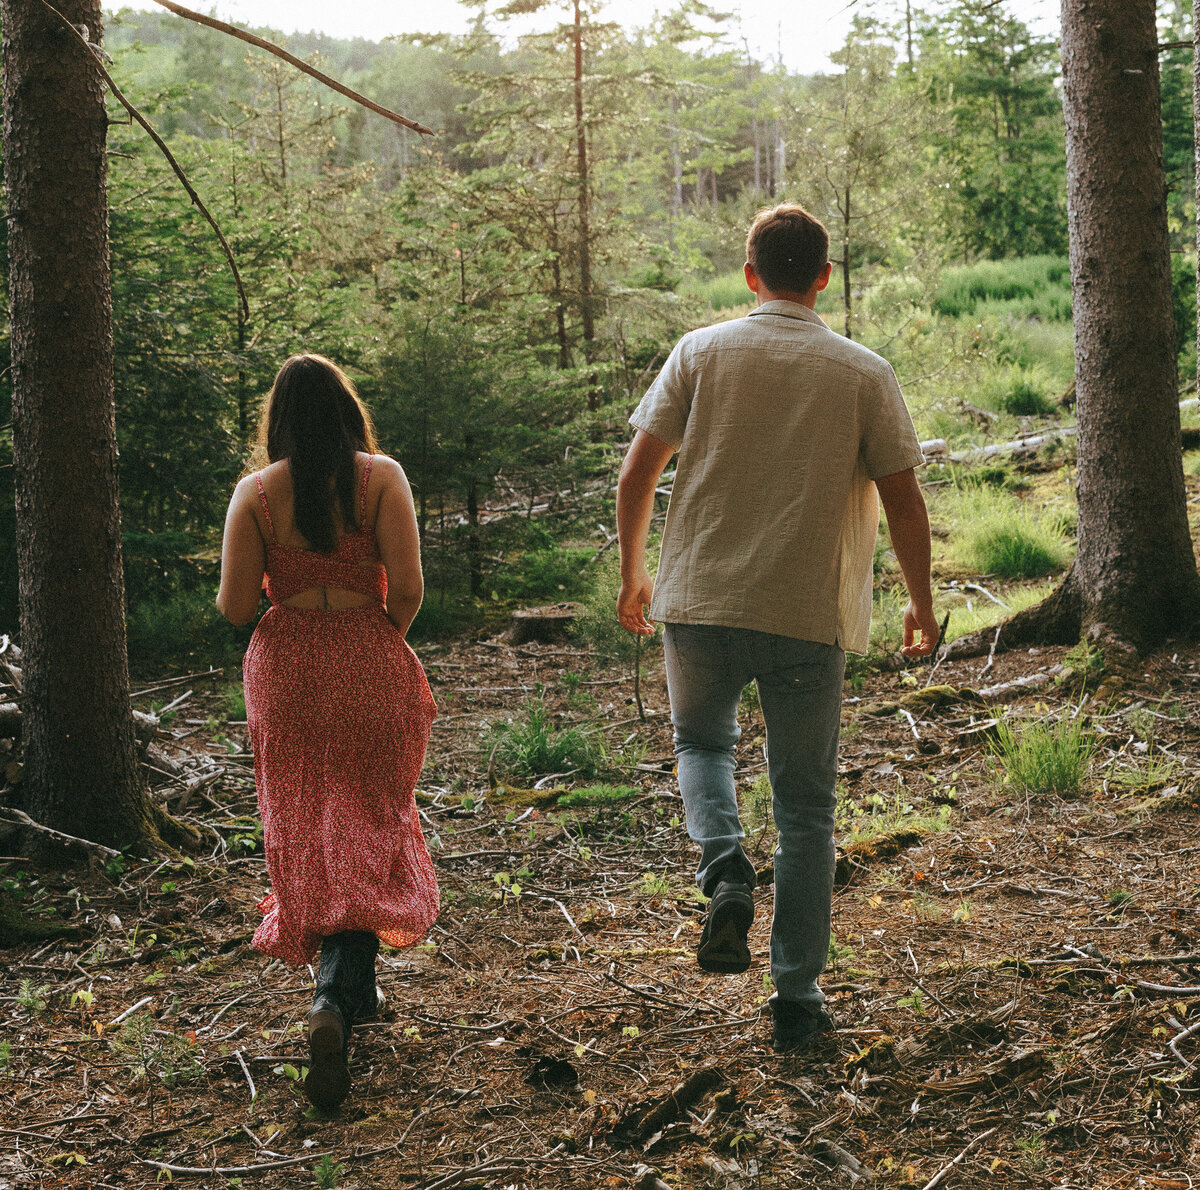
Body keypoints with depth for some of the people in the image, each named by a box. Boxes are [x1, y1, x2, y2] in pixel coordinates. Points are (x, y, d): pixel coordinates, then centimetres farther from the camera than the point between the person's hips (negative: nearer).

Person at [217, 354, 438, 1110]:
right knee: (365, 833, 4)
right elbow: (407, 588, -11)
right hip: (369, 666, -1)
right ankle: (337, 997, -17)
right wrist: (386, 640, 8)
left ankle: (350, 993, 27)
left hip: (285, 671, 1)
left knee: (305, 834, 16)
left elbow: (235, 606, -5)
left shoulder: (256, 493, -3)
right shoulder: (382, 478, -5)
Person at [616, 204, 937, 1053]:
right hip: (810, 616, 0)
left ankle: (725, 867, -1)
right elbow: (904, 504, 2)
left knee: (702, 741, 27)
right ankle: (798, 999, 12)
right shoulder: (864, 374, 0)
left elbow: (637, 476, 1)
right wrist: (922, 604, 16)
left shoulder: (701, 353, 1)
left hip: (700, 605, 1)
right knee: (806, 807, 11)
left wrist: (634, 574, 15)